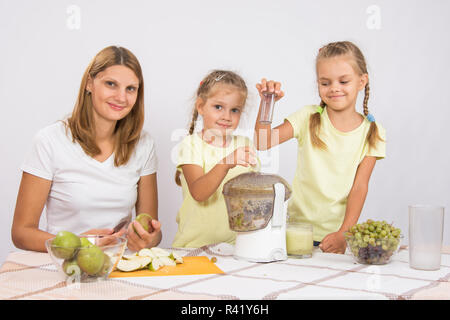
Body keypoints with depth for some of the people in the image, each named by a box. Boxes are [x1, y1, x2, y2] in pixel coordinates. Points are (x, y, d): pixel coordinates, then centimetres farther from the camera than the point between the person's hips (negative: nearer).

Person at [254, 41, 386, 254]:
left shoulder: (372, 132, 1)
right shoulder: (308, 118, 1)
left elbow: (359, 188, -4)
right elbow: (262, 143, -8)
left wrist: (344, 234, -14)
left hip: (337, 233, 0)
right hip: (297, 226, 0)